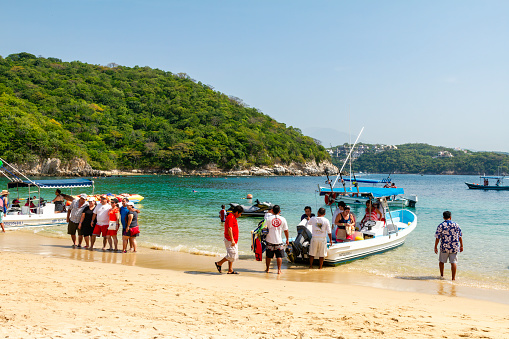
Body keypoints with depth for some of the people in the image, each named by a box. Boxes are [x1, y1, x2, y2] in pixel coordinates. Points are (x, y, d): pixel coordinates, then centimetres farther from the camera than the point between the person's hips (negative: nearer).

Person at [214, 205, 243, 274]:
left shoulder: (233, 217, 17)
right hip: (230, 240, -11)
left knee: (233, 255, 10)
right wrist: (232, 240, -30)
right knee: (232, 255, -11)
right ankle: (219, 263, 1)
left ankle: (230, 270, 13)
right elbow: (229, 229, -24)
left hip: (234, 240, 11)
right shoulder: (230, 217, -15)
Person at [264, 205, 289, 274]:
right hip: (279, 241, 0)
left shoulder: (269, 218, -5)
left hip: (270, 240, 0)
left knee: (268, 256, 12)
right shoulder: (283, 219, -2)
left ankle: (267, 269, 22)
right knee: (279, 256, 6)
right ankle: (279, 270, 2)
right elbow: (286, 230, 3)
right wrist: (287, 239, 13)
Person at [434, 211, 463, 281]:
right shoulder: (456, 225, 1)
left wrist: (435, 247, -1)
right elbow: (460, 236, 5)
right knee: (453, 262, 4)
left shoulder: (441, 226, -7)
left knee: (441, 261, 17)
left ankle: (441, 275, 25)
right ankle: (453, 277, 1)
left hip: (444, 247, -1)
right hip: (454, 247, 1)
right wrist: (461, 246, 13)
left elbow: (437, 238, -8)